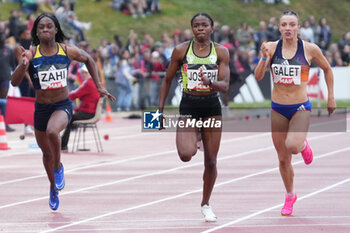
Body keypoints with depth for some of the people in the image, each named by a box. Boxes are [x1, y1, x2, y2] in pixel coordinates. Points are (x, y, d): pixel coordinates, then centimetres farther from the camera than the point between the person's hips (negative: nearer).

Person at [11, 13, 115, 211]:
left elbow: (89, 60, 13)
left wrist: (99, 86, 10)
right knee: (46, 152, 18)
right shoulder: (31, 54, -10)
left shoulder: (68, 51, -8)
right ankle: (54, 188, 45)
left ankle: (58, 167, -7)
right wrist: (23, 65, -34)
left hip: (63, 106, -2)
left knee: (52, 132, -35)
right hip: (41, 108, 2)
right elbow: (15, 82, -16)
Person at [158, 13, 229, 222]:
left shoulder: (221, 52, 0)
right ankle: (191, 144, 17)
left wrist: (210, 82, -27)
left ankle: (206, 204, 22)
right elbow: (168, 80, 7)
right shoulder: (181, 50, -2)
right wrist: (161, 110, 4)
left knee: (211, 160, 4)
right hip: (189, 105, -1)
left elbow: (225, 85, -6)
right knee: (186, 155, -22)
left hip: (212, 106, 1)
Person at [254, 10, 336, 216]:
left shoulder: (309, 49, -7)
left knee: (292, 145, -27)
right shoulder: (272, 47, -4)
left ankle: (303, 145, 10)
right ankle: (290, 196, 31)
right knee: (283, 159, 9)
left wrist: (331, 97, 9)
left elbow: (327, 69, 9)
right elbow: (258, 77, -9)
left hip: (300, 108, -2)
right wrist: (264, 57, -24)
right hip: (278, 109, 2)